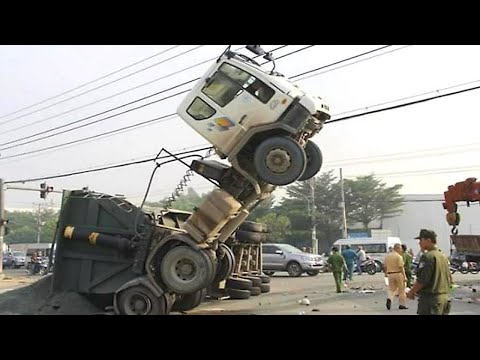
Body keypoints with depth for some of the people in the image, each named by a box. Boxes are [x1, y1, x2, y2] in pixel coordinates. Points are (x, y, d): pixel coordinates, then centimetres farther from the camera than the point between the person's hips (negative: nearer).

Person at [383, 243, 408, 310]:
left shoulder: (387, 256, 8)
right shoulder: (399, 256, -12)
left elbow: (385, 266, 13)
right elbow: (401, 267, -17)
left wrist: (386, 273, 27)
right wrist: (404, 276, -14)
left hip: (390, 274, 5)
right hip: (398, 273, -5)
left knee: (391, 289, 12)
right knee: (401, 290, 8)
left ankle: (389, 299, -15)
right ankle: (402, 304, 16)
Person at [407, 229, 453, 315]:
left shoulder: (427, 256, -15)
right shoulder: (443, 256, 13)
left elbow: (422, 280, -19)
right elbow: (450, 280, 18)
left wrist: (411, 292, -6)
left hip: (430, 298, -9)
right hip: (444, 297, 9)